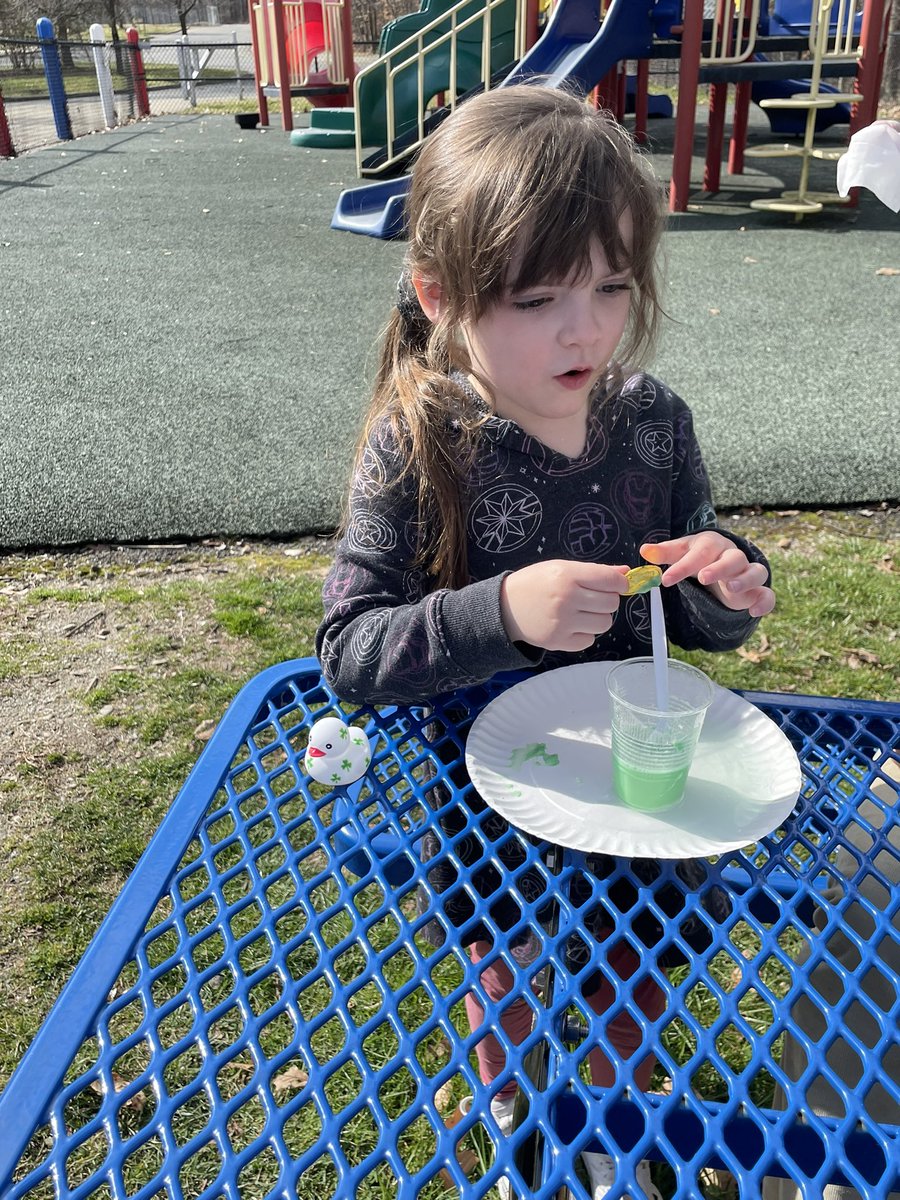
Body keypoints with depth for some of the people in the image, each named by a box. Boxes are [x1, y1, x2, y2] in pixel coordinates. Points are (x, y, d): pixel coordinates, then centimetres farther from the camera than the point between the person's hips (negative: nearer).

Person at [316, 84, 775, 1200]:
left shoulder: (653, 418, -13)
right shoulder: (416, 447, -23)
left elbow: (688, 618, -1)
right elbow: (348, 648, -26)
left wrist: (727, 590, -23)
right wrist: (501, 614, -40)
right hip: (481, 786, -2)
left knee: (632, 986, 24)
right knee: (500, 983, 25)